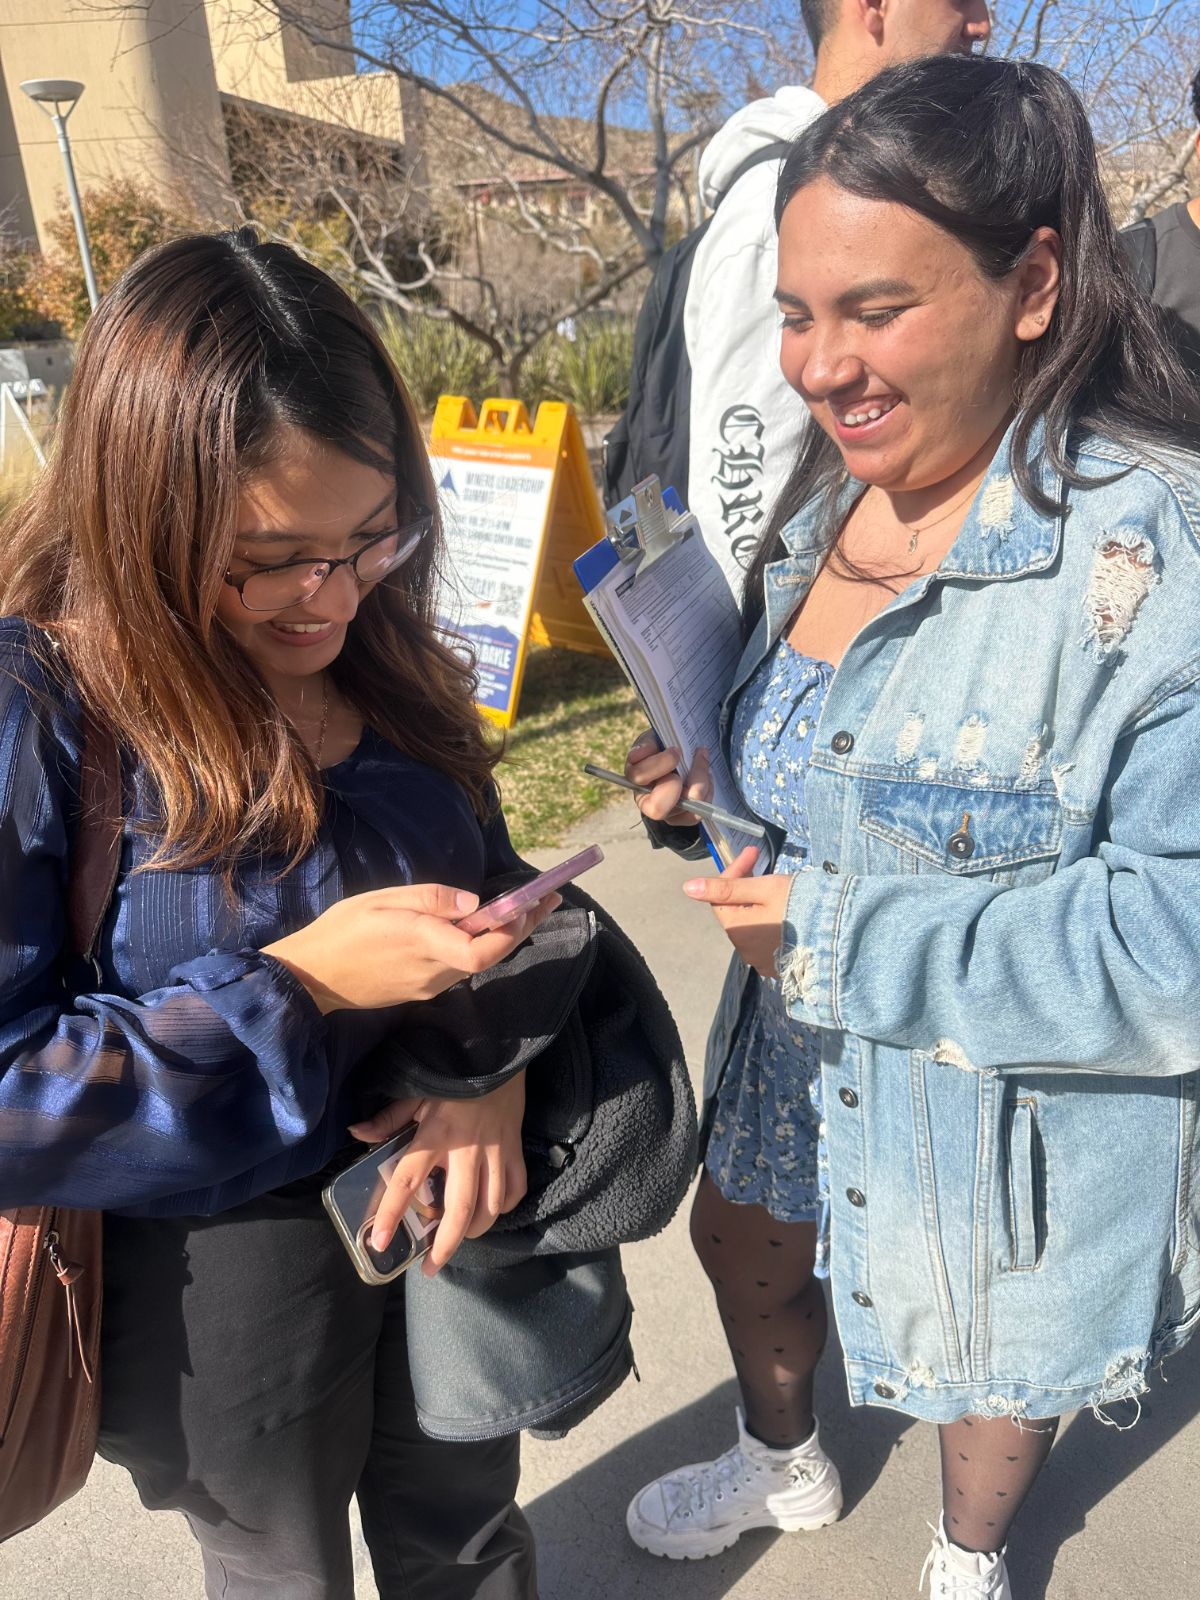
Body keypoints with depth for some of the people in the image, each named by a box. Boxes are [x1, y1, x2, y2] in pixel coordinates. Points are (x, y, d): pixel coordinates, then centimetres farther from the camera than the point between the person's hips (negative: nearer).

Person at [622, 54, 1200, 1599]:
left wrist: (845, 941, -29)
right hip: (805, 1054, 7)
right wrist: (707, 782, -9)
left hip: (1014, 1113, -6)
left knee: (988, 1362, 22)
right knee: (743, 1243, 27)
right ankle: (784, 1467, 63)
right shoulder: (833, 492, -3)